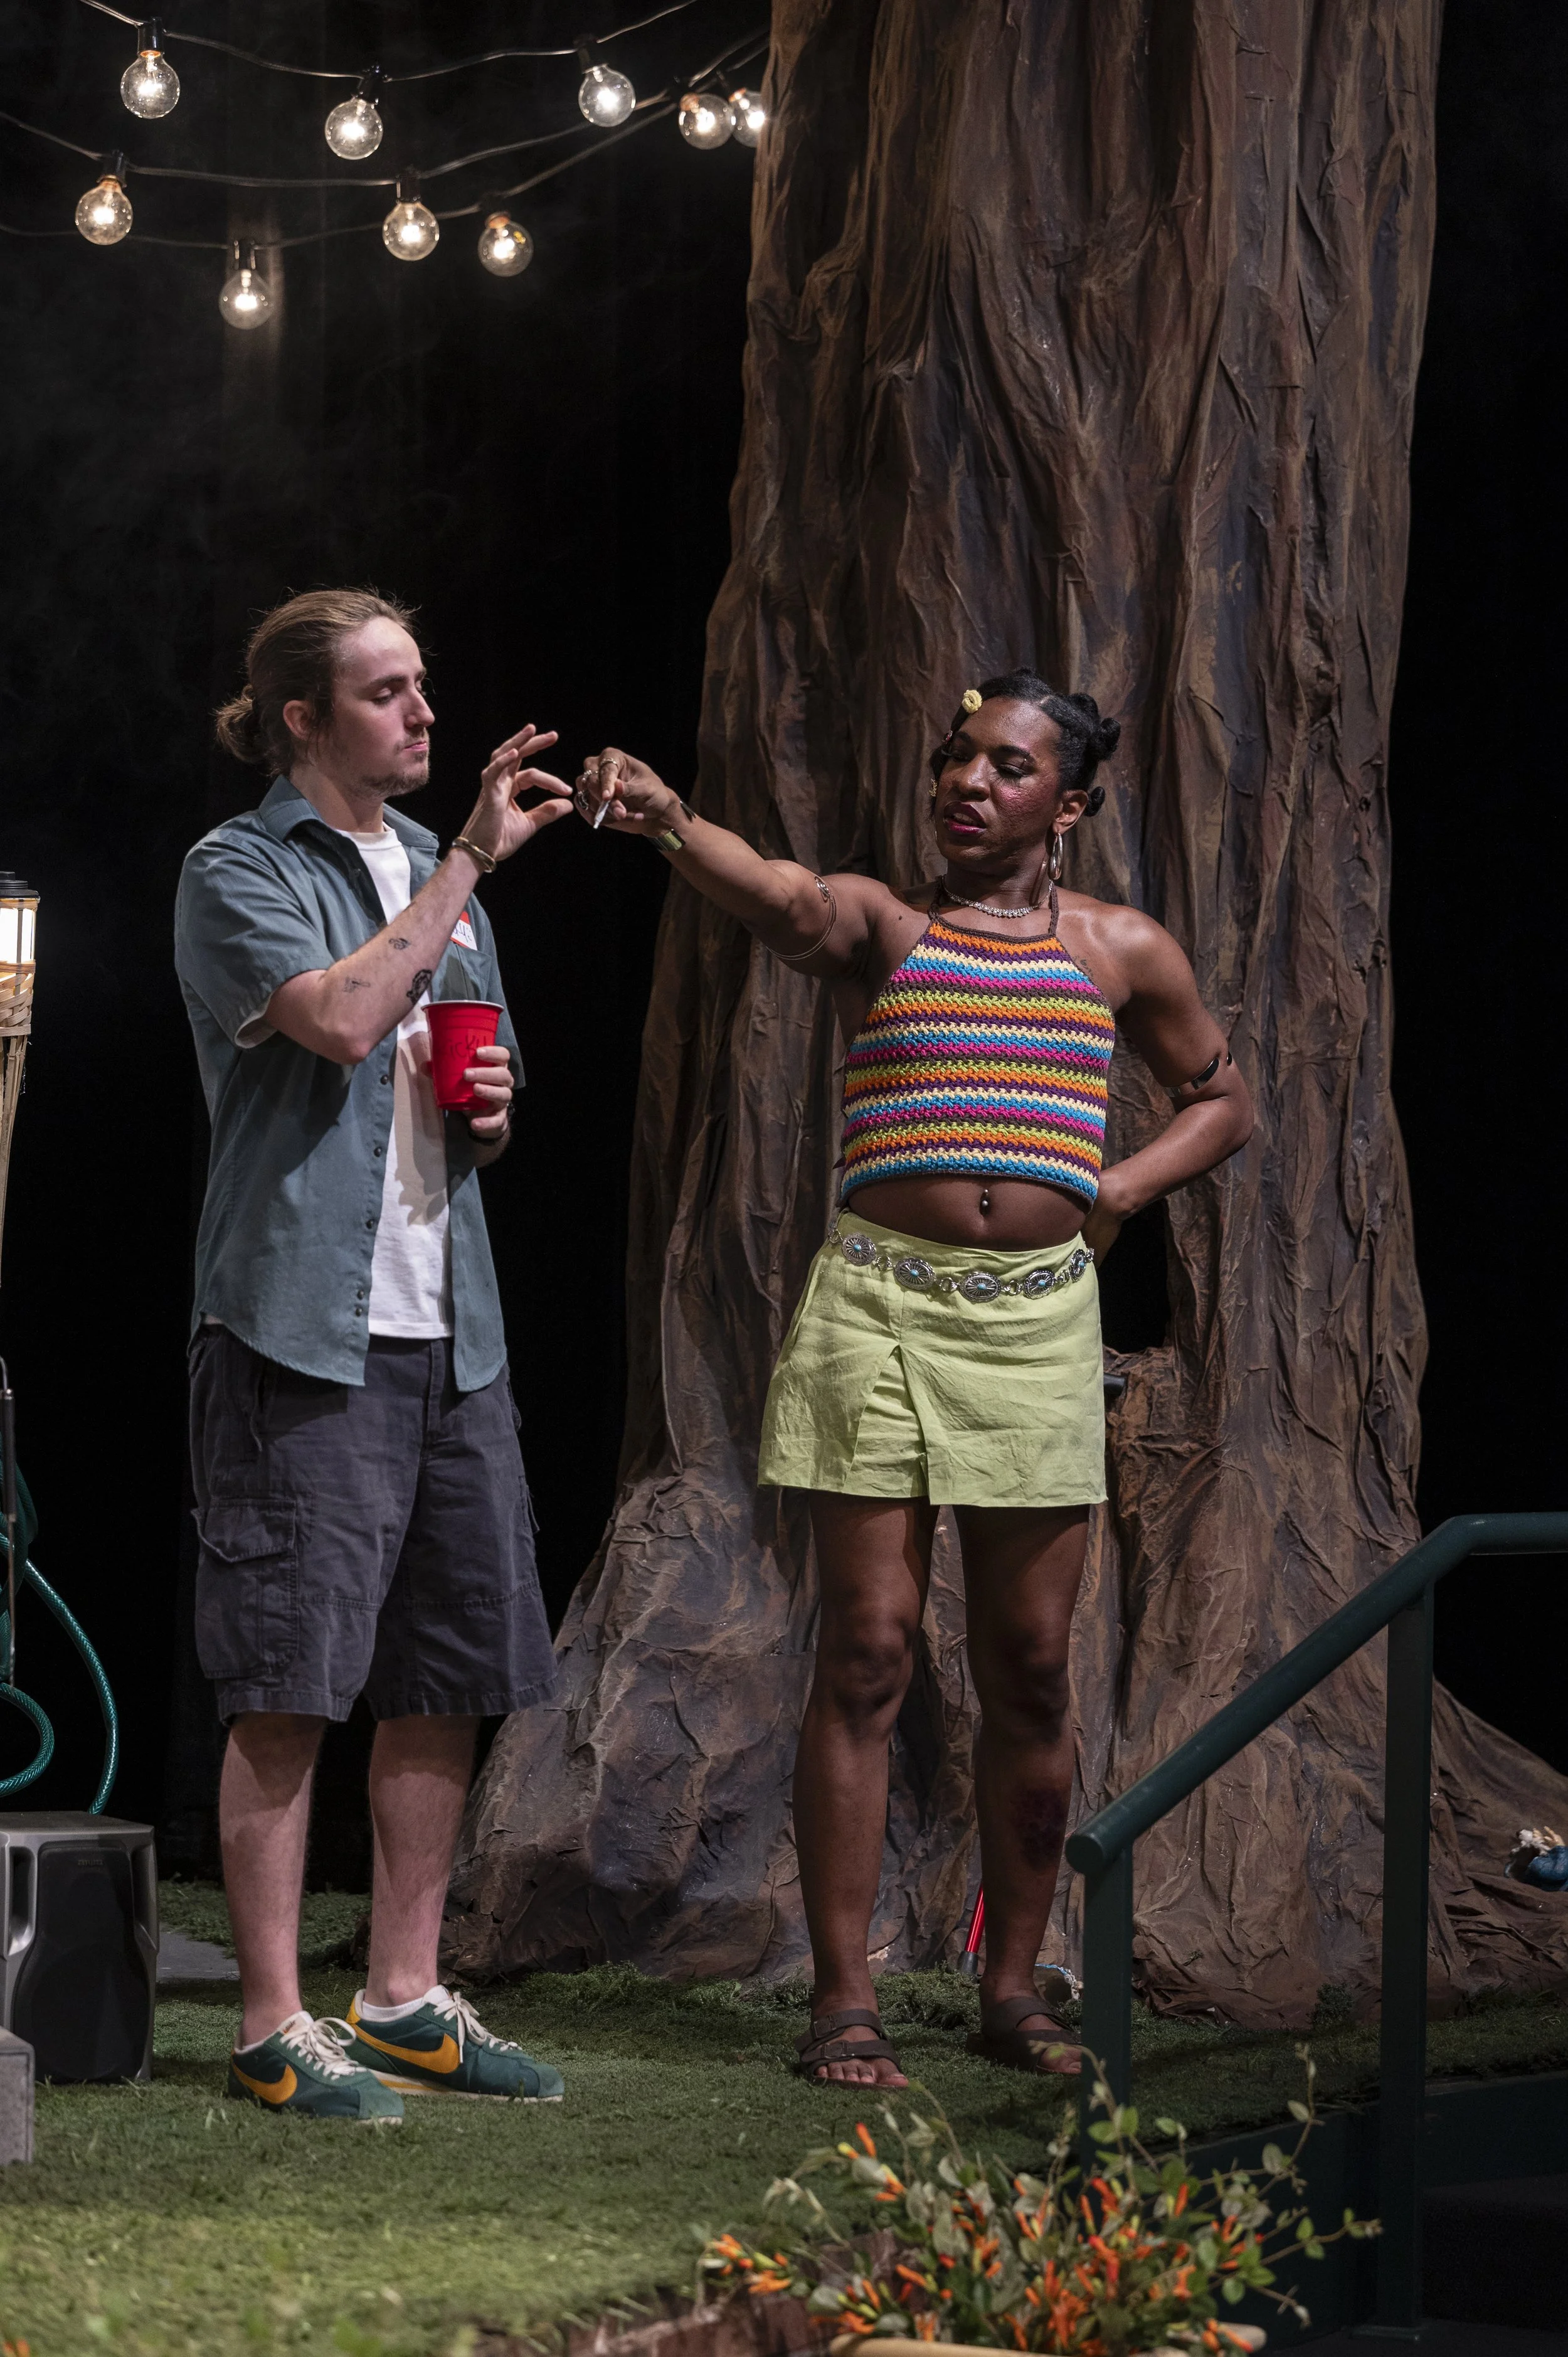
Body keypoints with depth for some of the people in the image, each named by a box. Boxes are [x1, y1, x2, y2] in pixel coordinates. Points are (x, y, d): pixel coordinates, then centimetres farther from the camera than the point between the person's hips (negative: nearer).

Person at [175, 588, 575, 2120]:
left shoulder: (437, 874, 19)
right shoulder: (239, 872, -2)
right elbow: (339, 1021, -21)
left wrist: (492, 1109, 4)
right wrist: (472, 864, -17)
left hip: (447, 1321, 7)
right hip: (300, 1321, -7)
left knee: (445, 1673, 8)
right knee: (287, 1686, -6)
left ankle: (404, 1999, 18)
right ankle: (275, 2026, 0)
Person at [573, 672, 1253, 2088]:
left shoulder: (1122, 952, 11)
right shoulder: (877, 925, 3)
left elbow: (1222, 1103, 24)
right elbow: (776, 896, -20)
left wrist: (1121, 1190, 4)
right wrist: (664, 818, -41)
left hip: (1039, 1319, 2)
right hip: (880, 1306, -2)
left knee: (1030, 1668, 6)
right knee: (868, 1653, -5)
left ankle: (1014, 1987, 17)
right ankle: (844, 1998, -2)